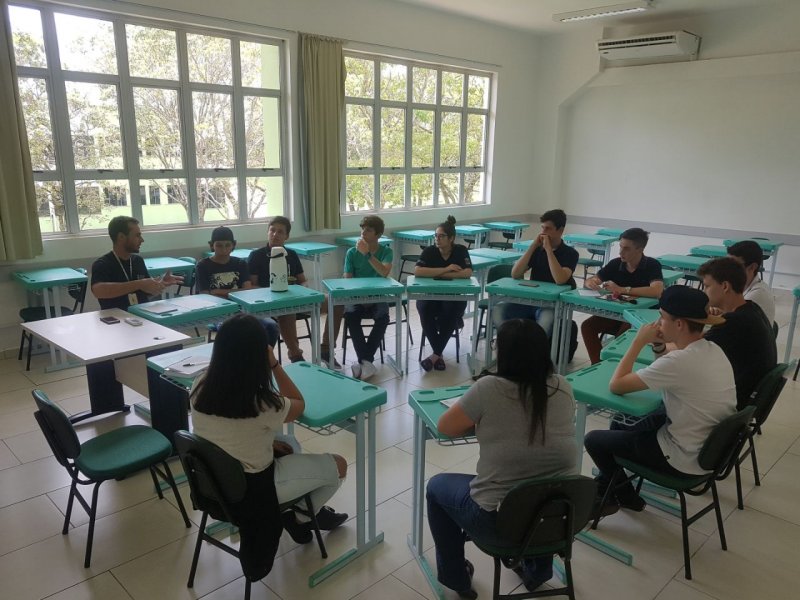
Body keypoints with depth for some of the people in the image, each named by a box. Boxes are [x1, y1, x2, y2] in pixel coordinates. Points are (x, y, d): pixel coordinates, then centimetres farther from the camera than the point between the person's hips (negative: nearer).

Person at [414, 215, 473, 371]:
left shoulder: (461, 250, -4)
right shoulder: (429, 251, -5)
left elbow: (468, 273, -19)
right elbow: (417, 271, -21)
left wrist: (439, 274, -19)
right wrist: (446, 269, -23)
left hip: (454, 296, 0)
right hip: (430, 295, 1)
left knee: (451, 312, -33)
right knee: (424, 309, -32)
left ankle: (436, 355, -18)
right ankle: (439, 354, -19)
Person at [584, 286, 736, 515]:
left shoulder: (680, 361, -30)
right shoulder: (713, 350, -3)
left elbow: (616, 385, -22)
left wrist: (639, 341, -15)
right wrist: (658, 347, -2)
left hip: (685, 458, -9)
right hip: (710, 448, 9)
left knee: (593, 440, 6)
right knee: (620, 425, 24)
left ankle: (626, 497, 30)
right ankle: (605, 489, 36)